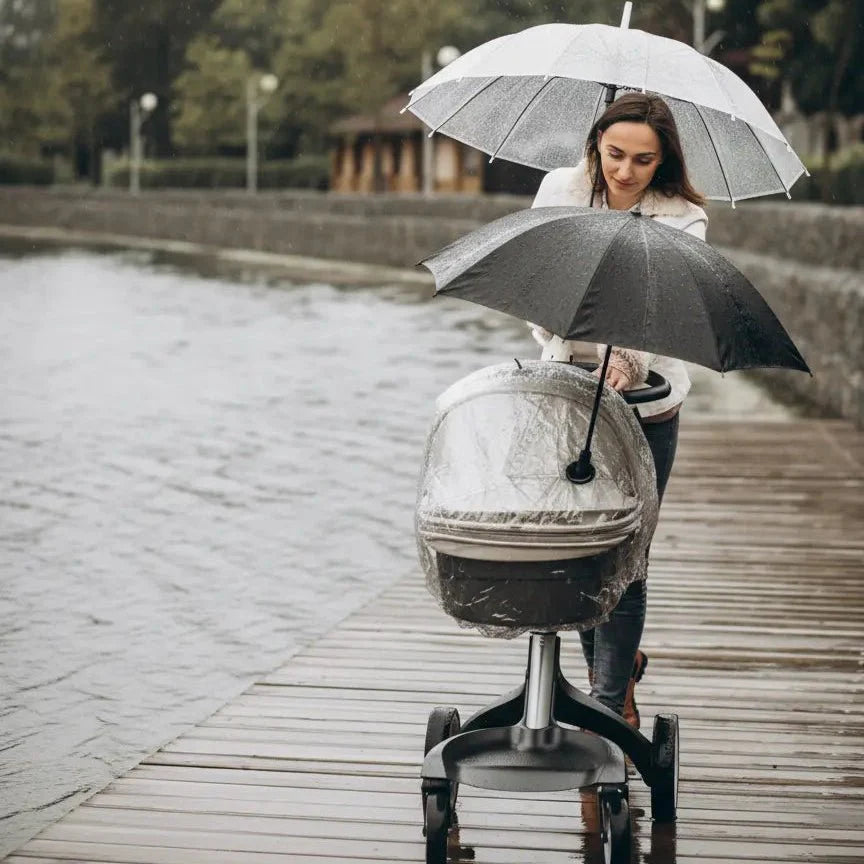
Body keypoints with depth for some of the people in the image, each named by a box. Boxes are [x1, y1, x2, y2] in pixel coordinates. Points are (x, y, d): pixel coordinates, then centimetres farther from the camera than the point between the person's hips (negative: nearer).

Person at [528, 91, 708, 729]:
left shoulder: (682, 220, -9)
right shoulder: (559, 191, -1)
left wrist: (628, 360, -41)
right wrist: (562, 351, -15)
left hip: (644, 410, -3)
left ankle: (612, 705, 5)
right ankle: (617, 667, 32)